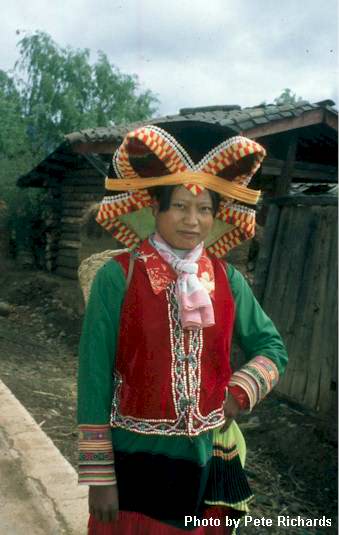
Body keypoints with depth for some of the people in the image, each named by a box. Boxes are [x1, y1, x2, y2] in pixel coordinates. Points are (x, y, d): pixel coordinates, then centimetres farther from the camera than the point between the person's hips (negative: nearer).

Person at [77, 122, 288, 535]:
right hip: (136, 461, -3)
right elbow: (94, 376, -12)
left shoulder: (227, 279, -3)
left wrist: (241, 391, -11)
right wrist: (99, 476, -9)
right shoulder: (117, 277, -14)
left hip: (209, 461, 4)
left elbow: (272, 347, 8)